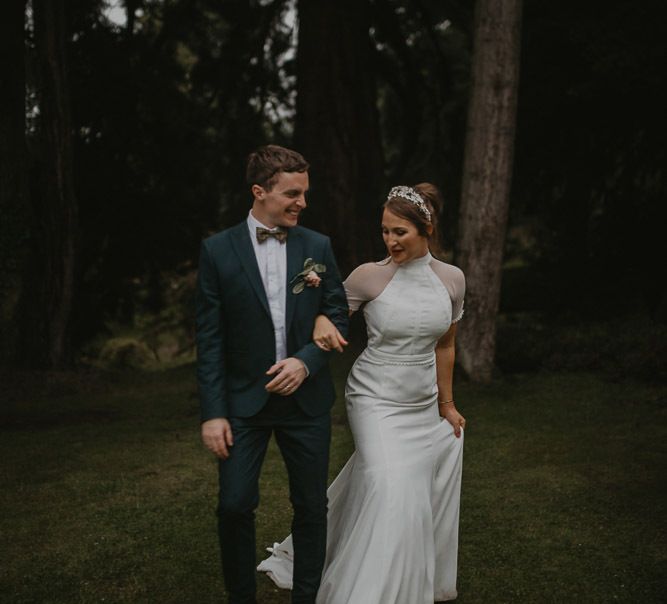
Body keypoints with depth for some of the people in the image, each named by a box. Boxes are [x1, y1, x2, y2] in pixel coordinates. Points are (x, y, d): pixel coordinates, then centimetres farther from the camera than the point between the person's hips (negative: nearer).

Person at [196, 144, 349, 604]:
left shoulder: (318, 247, 2)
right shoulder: (218, 250, -4)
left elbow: (338, 316, 4)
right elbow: (210, 339, -5)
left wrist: (306, 360, -14)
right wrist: (213, 412, -9)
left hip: (306, 397, 2)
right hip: (244, 400, -2)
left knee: (311, 507, 9)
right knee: (235, 506, 0)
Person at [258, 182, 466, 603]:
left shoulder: (452, 279, -2)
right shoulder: (370, 276, -12)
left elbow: (444, 346, 9)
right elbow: (330, 311, 0)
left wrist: (446, 404, 14)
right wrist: (322, 323, -24)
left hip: (423, 404, 5)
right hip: (376, 400, -4)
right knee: (391, 497, -17)